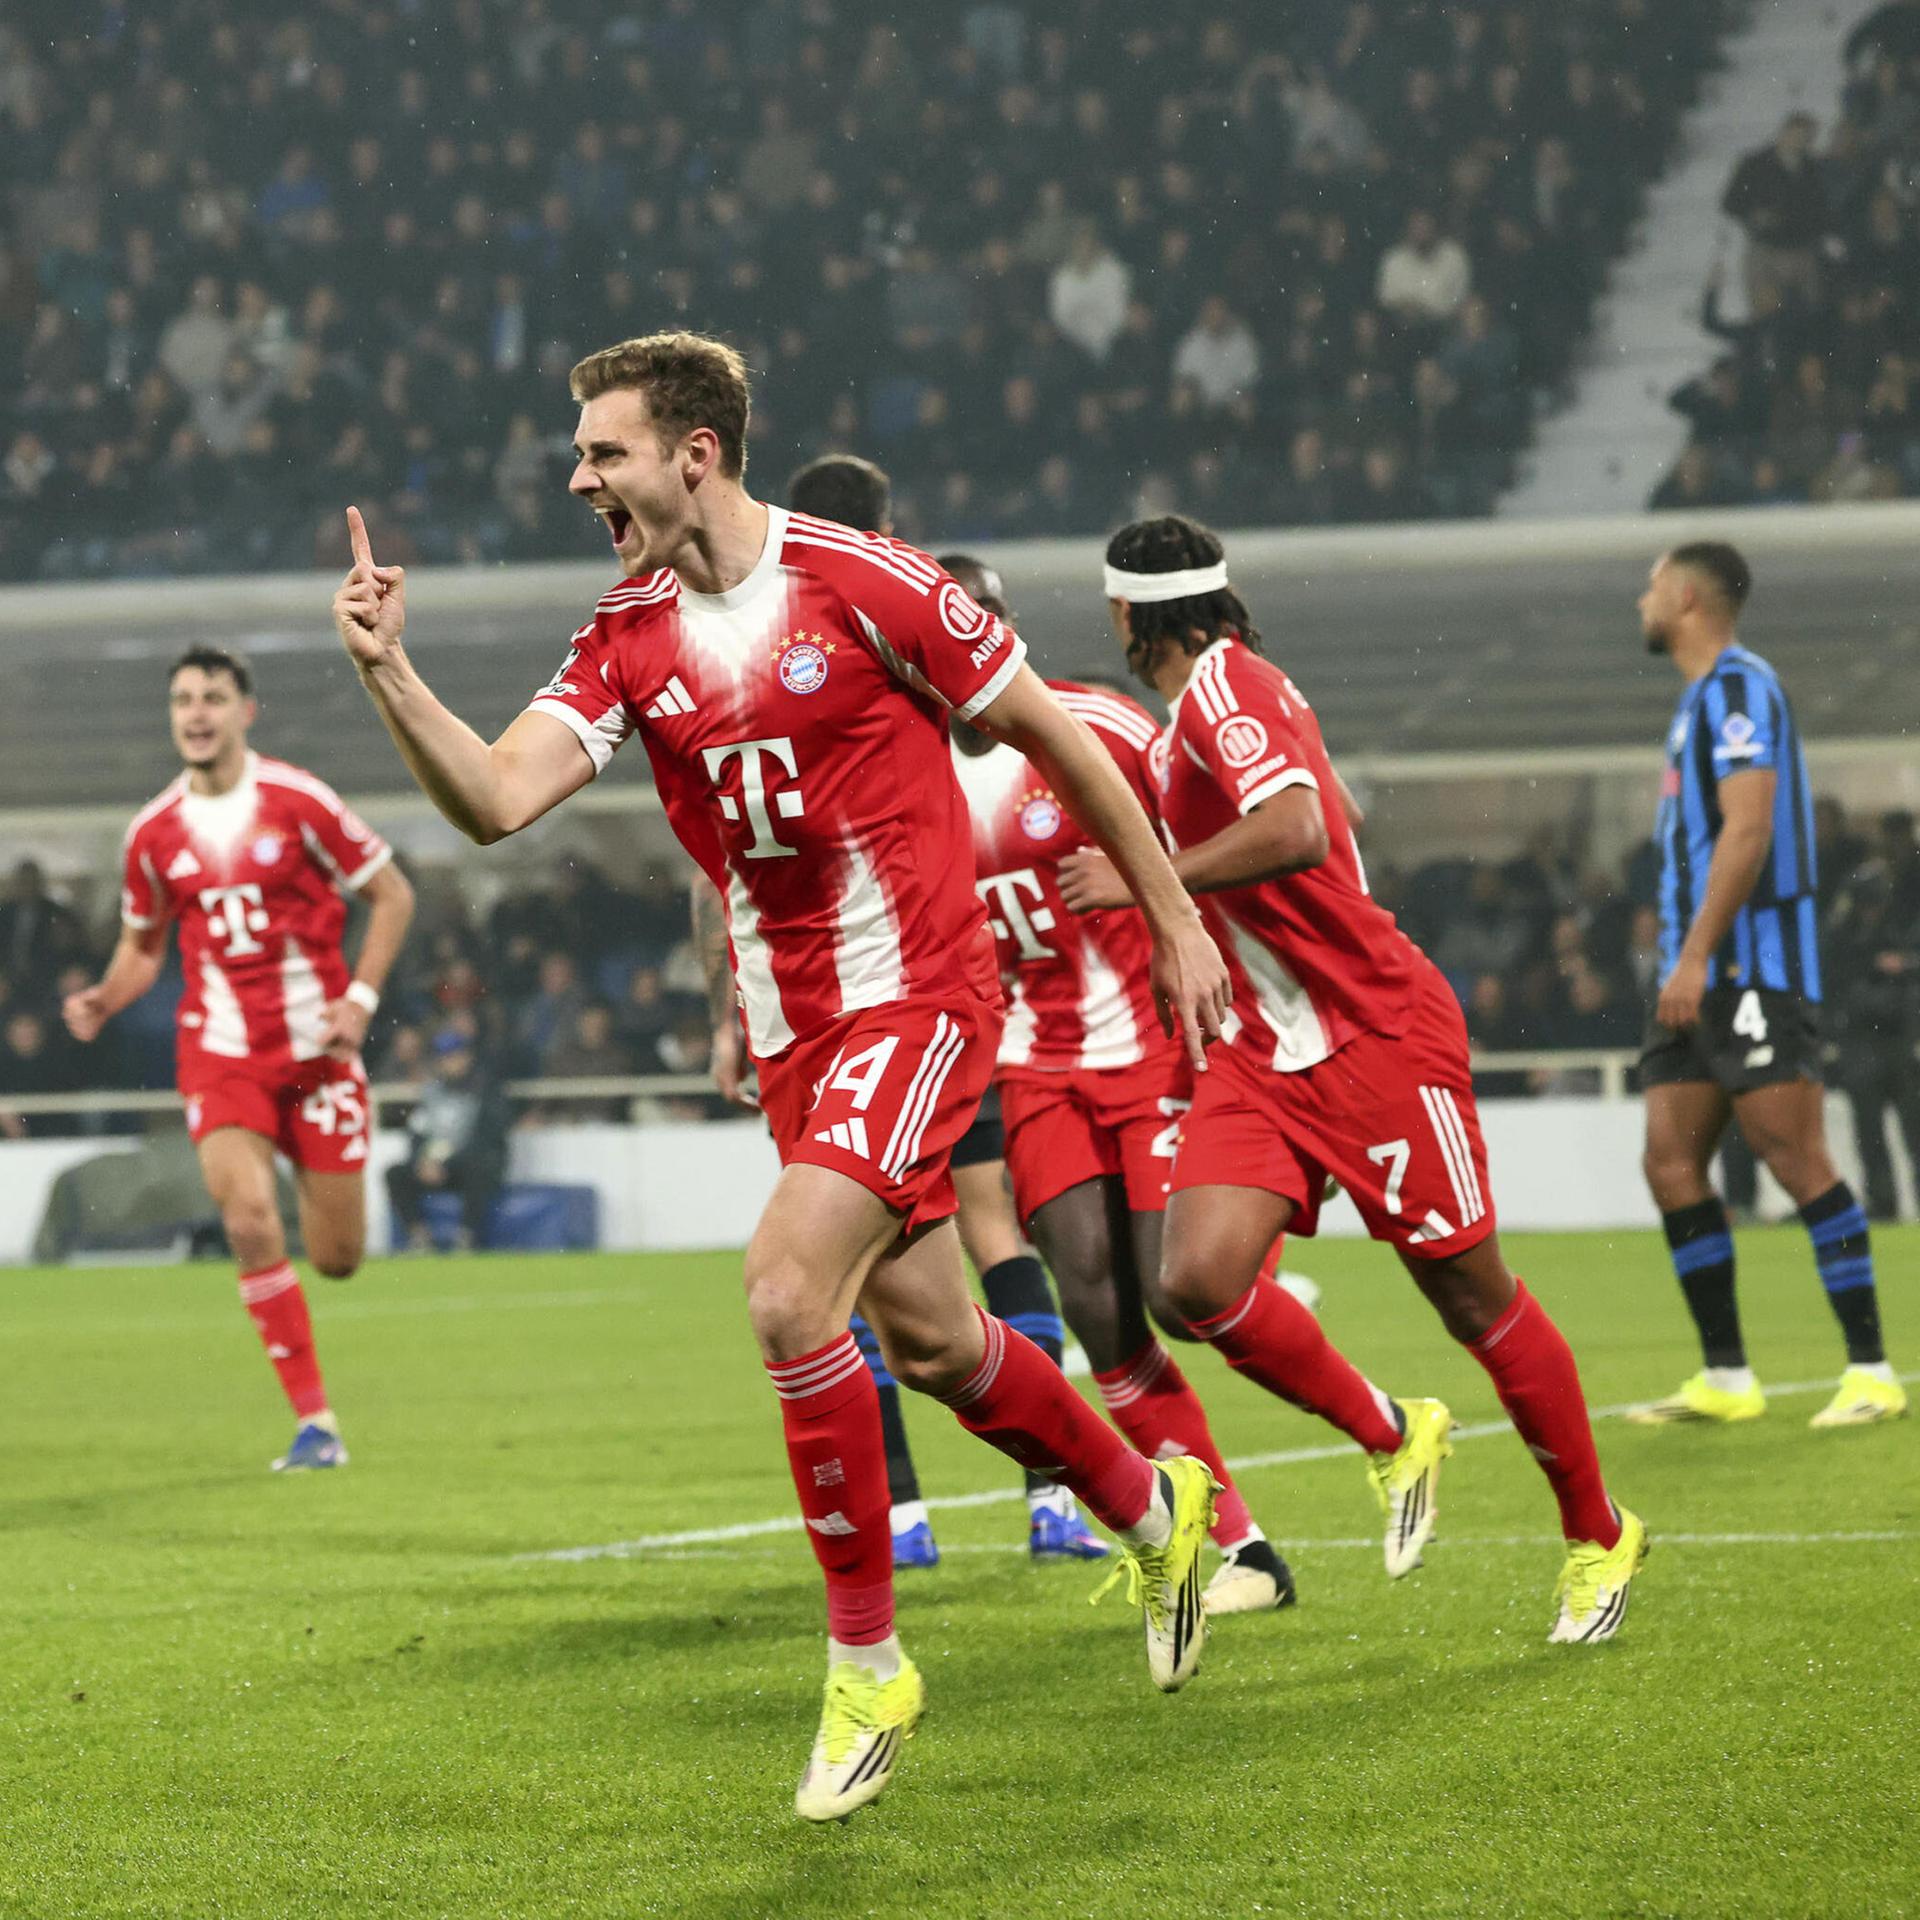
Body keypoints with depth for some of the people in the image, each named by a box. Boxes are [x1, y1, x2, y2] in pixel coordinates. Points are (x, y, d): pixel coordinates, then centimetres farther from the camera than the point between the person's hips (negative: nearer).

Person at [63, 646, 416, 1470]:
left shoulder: (298, 801, -7)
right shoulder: (153, 833, 2)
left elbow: (392, 893, 1)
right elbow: (142, 945, 16)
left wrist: (360, 998, -10)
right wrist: (103, 1000, -5)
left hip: (316, 1047, -1)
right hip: (220, 1052, 1)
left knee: (336, 1259, 2)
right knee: (249, 1223, -21)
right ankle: (314, 1422, -14)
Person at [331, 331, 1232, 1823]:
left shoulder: (861, 582, -12)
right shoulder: (627, 641, 3)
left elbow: (1053, 733, -2)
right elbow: (496, 800, -9)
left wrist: (1175, 922, 2)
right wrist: (388, 671, -24)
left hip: (918, 998, -7)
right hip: (792, 1028, 7)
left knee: (787, 1292, -22)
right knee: (929, 1340, 14)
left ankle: (867, 1664, -9)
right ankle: (1152, 1511, 40)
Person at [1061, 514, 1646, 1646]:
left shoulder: (1219, 684, -15)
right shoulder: (1240, 684, 13)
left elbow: (1296, 833, -31)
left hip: (1379, 1033, -8)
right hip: (1264, 1049, 8)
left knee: (1473, 1298, 2)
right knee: (1201, 1279, -11)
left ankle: (1599, 1535, 18)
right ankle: (1393, 1440, 11)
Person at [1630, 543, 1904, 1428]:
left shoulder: (1737, 686, -10)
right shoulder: (1701, 696, 20)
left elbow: (1749, 828, -20)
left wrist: (1696, 957, -23)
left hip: (1752, 968, -10)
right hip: (1699, 979, 10)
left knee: (1798, 1161, -10)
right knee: (1671, 1163, 4)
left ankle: (1872, 1372, -7)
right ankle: (1725, 1379, 8)